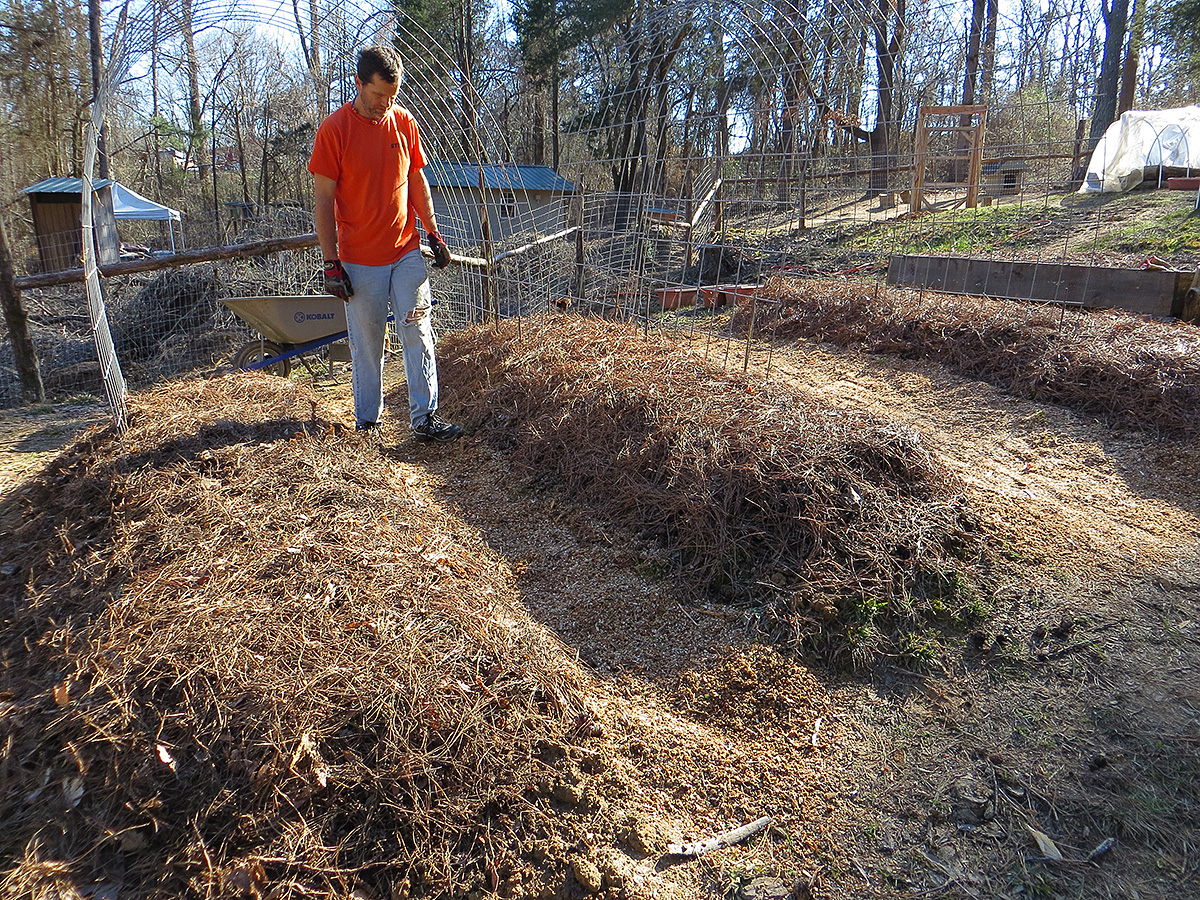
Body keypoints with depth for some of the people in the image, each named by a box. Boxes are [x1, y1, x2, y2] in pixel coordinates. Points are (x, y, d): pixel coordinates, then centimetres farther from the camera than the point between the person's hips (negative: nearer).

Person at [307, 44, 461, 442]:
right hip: (360, 259, -3)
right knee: (366, 343, 6)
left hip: (406, 251, 3)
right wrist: (331, 263, -11)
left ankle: (425, 418, 5)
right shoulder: (334, 129, -8)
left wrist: (433, 233, 11)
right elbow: (323, 201, -7)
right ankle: (366, 421, 20)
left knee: (418, 334, 0)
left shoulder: (404, 122, 5)